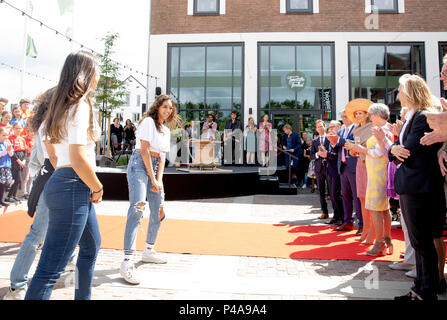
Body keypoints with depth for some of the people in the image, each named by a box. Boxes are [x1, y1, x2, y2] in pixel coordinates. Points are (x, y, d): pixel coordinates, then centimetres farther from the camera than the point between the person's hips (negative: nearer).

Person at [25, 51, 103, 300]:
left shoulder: (66, 104, 14)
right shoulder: (81, 105, -14)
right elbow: (79, 159, -22)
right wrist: (98, 189, -8)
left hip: (77, 188, 11)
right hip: (73, 187, -11)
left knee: (92, 246, 27)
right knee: (52, 268, -5)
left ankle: (83, 297, 43)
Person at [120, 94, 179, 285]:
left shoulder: (166, 130, 18)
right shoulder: (149, 121, -5)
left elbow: (162, 156, 12)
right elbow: (144, 151, -13)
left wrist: (159, 179, -2)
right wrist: (153, 179, -14)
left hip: (155, 168, 9)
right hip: (140, 164, -9)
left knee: (158, 212, 11)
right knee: (137, 208, -22)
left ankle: (149, 251, 28)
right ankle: (127, 262, -24)